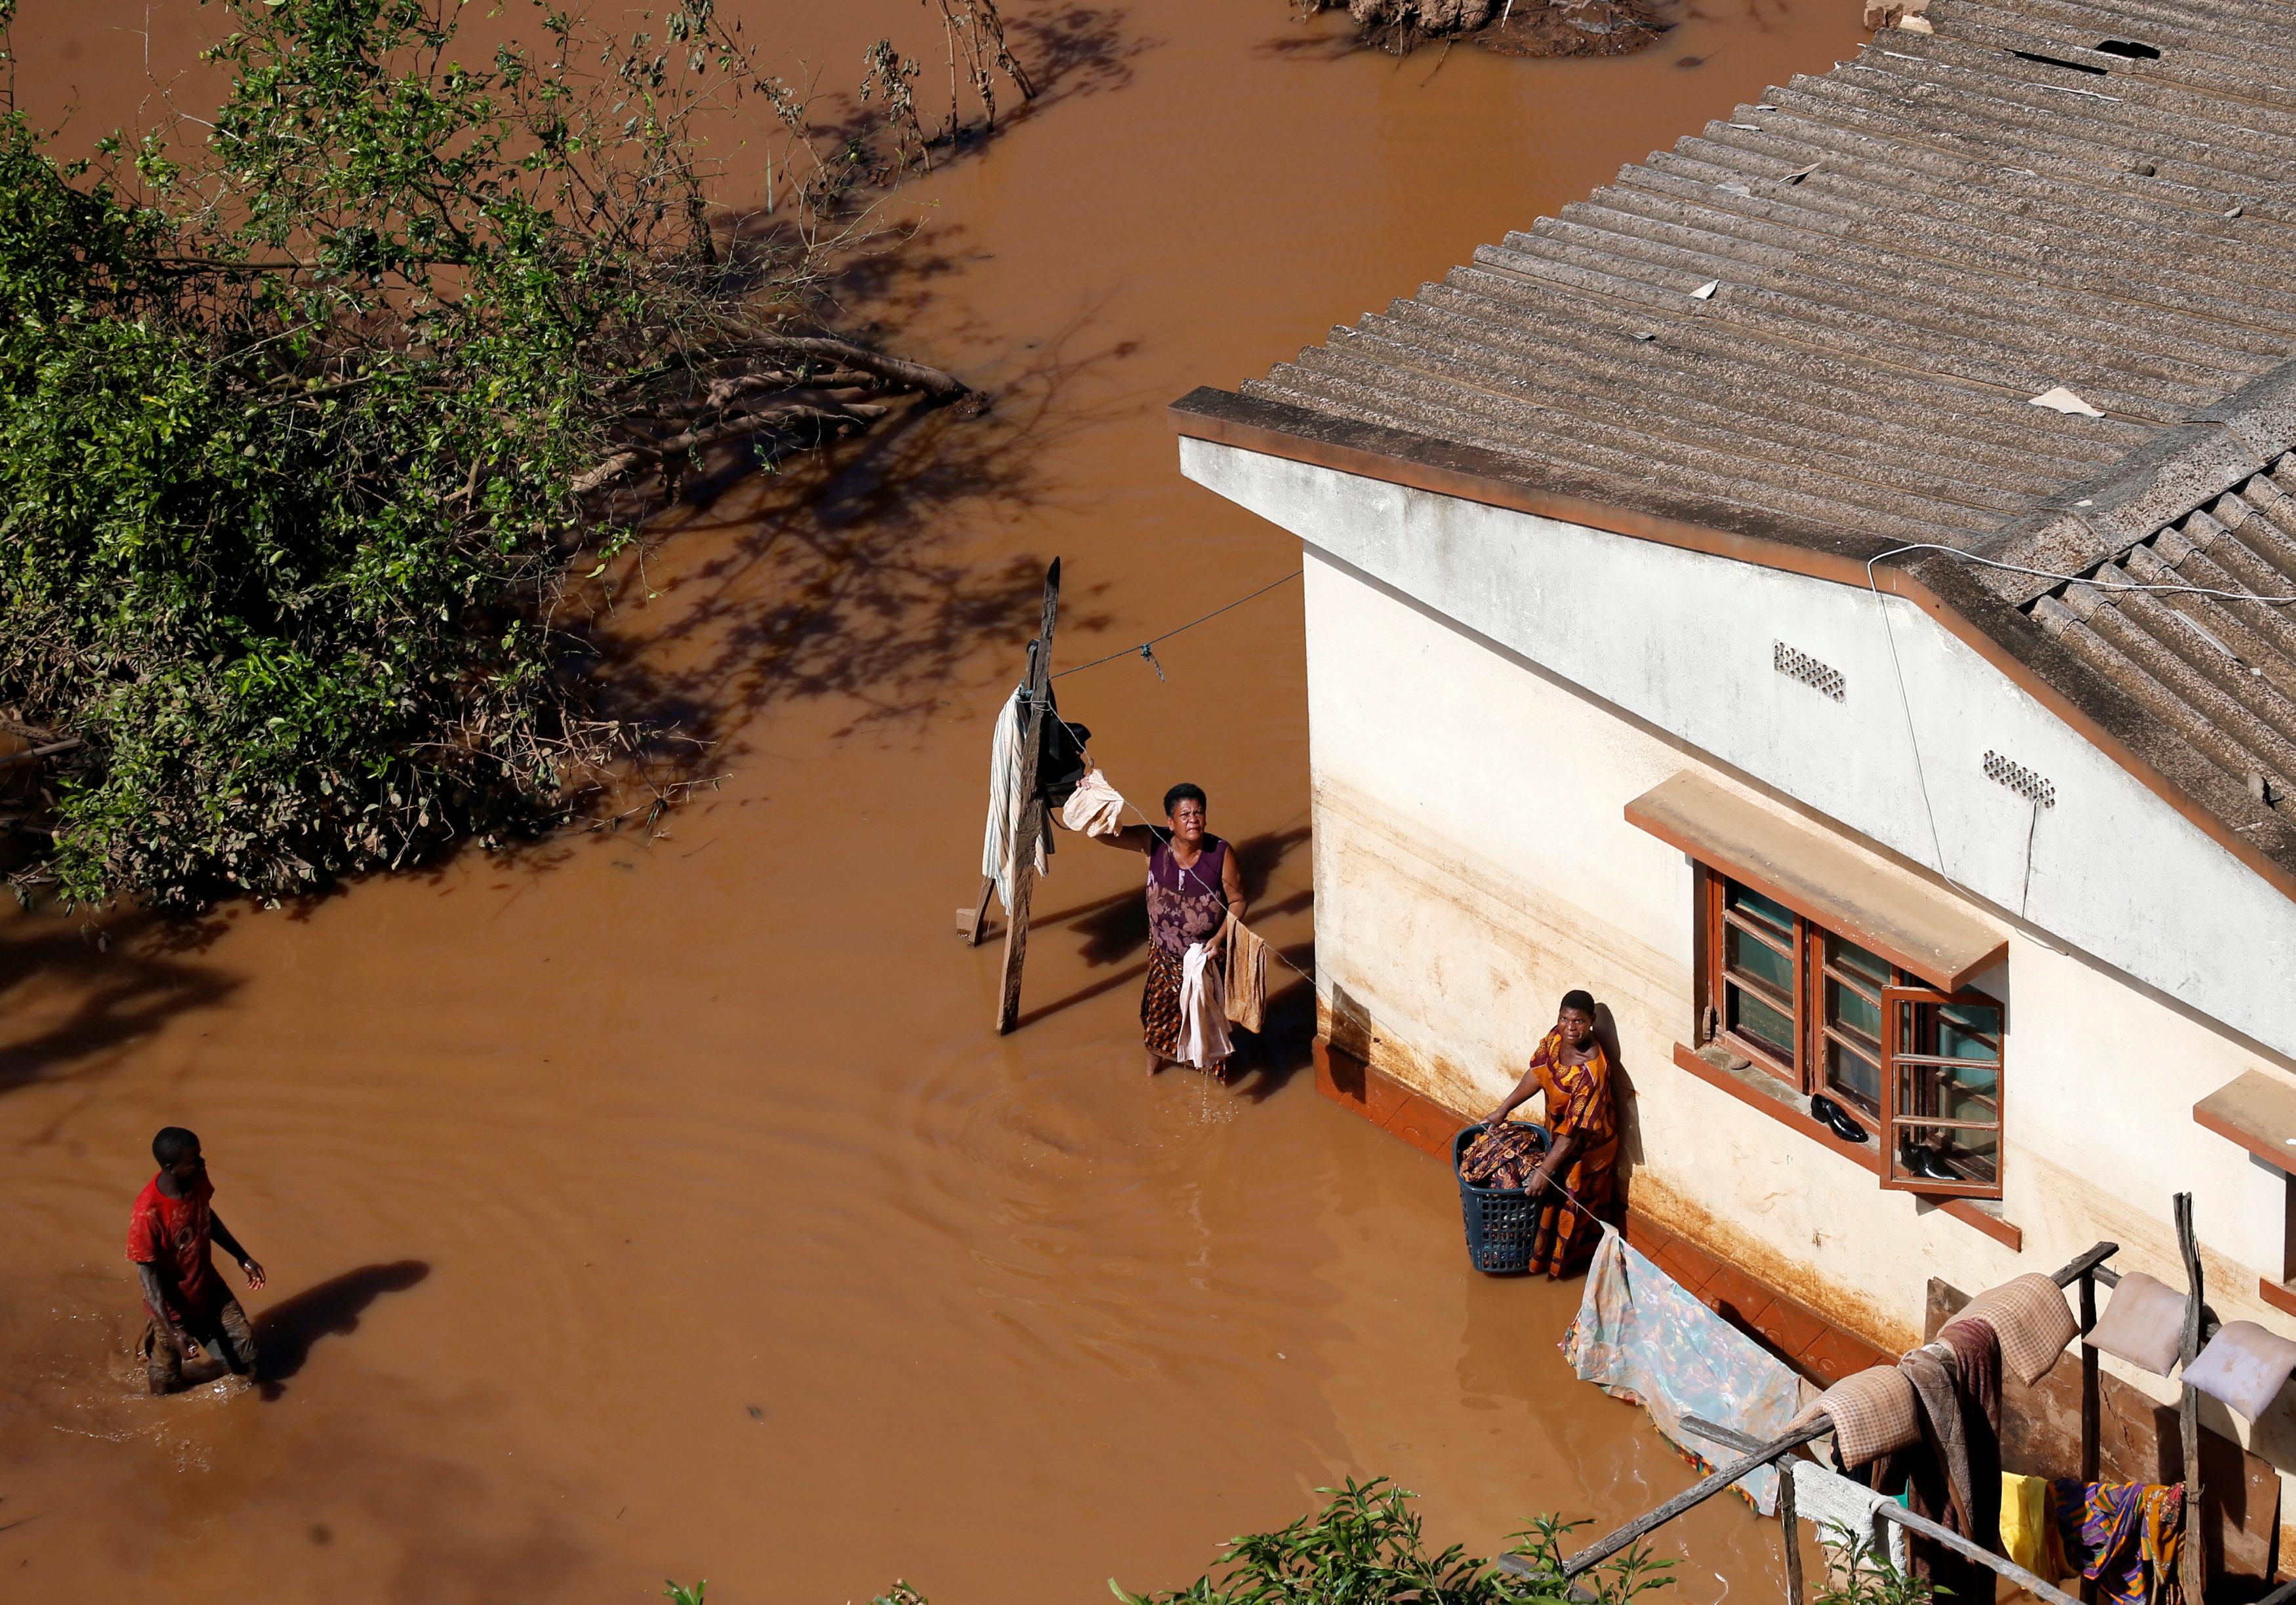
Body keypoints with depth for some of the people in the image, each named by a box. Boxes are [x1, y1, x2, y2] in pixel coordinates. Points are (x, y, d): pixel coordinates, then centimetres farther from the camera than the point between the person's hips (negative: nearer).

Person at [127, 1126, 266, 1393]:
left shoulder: (197, 1179, -16)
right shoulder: (148, 1213, -35)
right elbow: (148, 1274, -26)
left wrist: (242, 1258, 13)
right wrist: (173, 1331, -27)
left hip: (208, 1288, 5)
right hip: (174, 1307, -5)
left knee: (245, 1362, 11)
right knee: (166, 1386, 13)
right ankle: (153, 1341, 41)